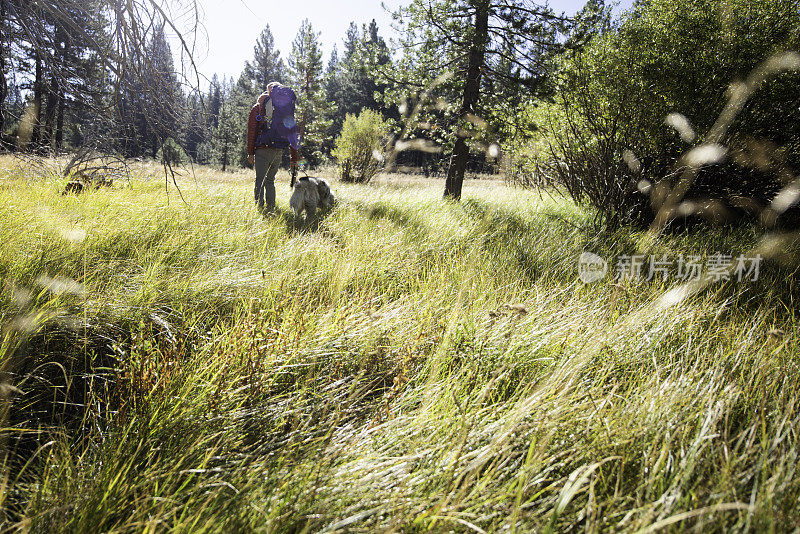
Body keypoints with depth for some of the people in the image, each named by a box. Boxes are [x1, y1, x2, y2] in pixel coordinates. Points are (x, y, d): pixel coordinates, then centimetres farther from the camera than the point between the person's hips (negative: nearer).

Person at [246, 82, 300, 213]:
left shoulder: (258, 107, 5)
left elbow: (252, 131, 0)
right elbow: (293, 134, 11)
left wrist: (250, 152, 3)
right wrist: (294, 158, 14)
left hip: (263, 149, -3)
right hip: (279, 151, 3)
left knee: (260, 181, 0)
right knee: (270, 180, 17)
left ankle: (259, 209, -9)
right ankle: (271, 209, 15)